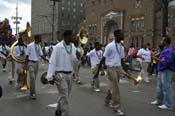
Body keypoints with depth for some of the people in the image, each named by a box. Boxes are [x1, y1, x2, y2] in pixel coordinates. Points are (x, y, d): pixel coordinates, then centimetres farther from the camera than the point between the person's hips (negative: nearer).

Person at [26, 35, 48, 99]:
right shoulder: (30, 46, -10)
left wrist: (47, 60, -2)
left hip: (36, 63, 6)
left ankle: (32, 92, 25)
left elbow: (41, 55, 10)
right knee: (32, 78, -14)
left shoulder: (39, 46, 8)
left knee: (34, 78, 12)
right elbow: (27, 56, -8)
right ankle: (32, 93, -7)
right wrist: (26, 65, -10)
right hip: (31, 63, -6)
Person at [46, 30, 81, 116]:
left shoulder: (73, 47, 5)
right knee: (64, 97, -7)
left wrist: (77, 57, -18)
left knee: (65, 96, 18)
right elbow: (52, 62, -13)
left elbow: (73, 60, 7)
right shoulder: (58, 47, -14)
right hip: (60, 75, -7)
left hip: (69, 74, 7)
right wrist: (50, 77, -15)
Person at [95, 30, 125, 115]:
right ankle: (116, 107, 3)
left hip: (119, 68, 7)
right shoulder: (110, 46, -12)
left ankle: (108, 101, 36)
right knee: (115, 87, -7)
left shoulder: (121, 47, 9)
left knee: (113, 86, 16)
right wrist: (98, 71, -7)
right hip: (111, 68, -7)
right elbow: (103, 59, -9)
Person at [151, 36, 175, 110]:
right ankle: (159, 101, 34)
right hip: (161, 70, 11)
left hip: (167, 71, -11)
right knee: (160, 86, 20)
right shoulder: (165, 50, 14)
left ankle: (169, 105, 2)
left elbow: (167, 61, -25)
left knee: (167, 87, -6)